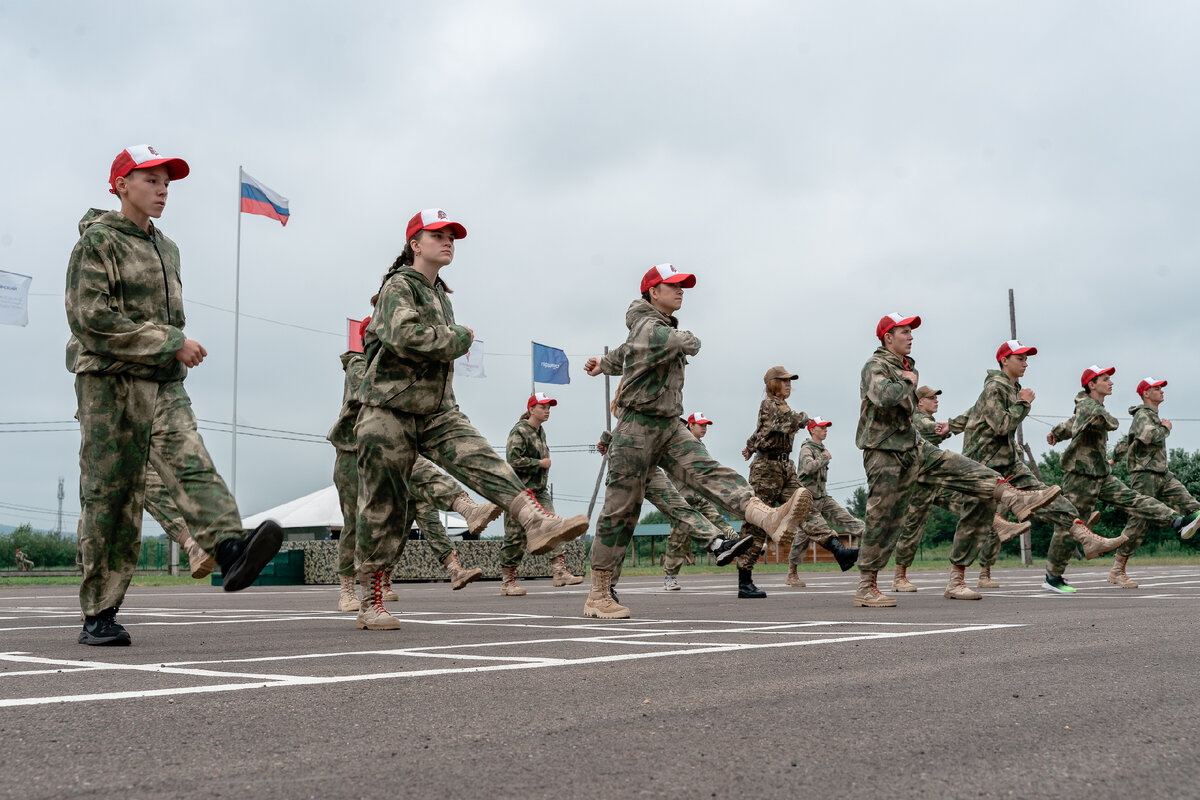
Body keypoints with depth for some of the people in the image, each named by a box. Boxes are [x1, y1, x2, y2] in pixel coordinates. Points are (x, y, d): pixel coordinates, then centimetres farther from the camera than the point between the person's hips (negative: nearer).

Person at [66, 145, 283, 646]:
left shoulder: (166, 248, 22)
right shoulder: (97, 241, -1)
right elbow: (89, 316, -13)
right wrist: (170, 341, -14)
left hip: (164, 384, 5)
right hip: (110, 383, -5)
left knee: (191, 463, -19)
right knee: (108, 496, -3)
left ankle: (231, 551, -41)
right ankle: (98, 615, 4)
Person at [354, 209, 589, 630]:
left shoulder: (440, 294, 19)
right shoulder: (398, 286, -8)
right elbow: (405, 337, -27)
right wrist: (459, 338, -14)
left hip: (438, 412, 7)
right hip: (390, 412, -7)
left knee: (484, 462, -20)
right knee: (384, 509, -1)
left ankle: (537, 523, -40)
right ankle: (370, 605, 10)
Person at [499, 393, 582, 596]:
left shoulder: (540, 431, 15)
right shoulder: (519, 431, -11)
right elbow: (513, 460, -21)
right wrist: (540, 464, -14)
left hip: (540, 490, 8)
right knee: (516, 536, -2)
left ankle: (560, 573, -10)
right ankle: (507, 583, 7)